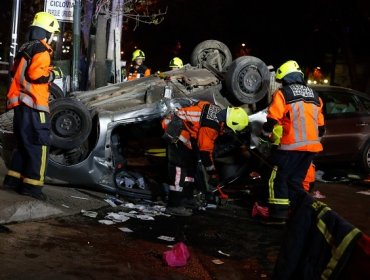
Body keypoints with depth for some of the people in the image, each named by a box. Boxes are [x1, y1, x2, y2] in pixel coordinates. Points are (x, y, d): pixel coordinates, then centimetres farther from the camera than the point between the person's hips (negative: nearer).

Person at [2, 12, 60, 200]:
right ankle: (32, 185, -8)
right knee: (39, 144, -6)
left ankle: (13, 179, 20)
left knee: (24, 142, 17)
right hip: (33, 105, -9)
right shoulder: (41, 49, -9)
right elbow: (36, 74, -23)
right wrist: (50, 75, -5)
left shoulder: (25, 49, 19)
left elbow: (16, 73, 22)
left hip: (19, 103, 9)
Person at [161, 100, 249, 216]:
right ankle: (174, 205, -13)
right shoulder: (211, 125, -27)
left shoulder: (219, 111, -1)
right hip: (176, 131, -11)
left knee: (191, 163, 17)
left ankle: (186, 197, 27)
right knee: (180, 167, -14)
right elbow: (205, 151, -23)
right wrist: (212, 173, -11)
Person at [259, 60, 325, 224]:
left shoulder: (283, 94, -2)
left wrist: (264, 136, 7)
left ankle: (278, 215, -4)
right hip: (311, 147, 6)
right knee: (296, 180, 16)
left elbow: (272, 120, -8)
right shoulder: (314, 96, 17)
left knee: (278, 179, 2)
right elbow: (321, 126, 20)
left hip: (291, 146, -6)